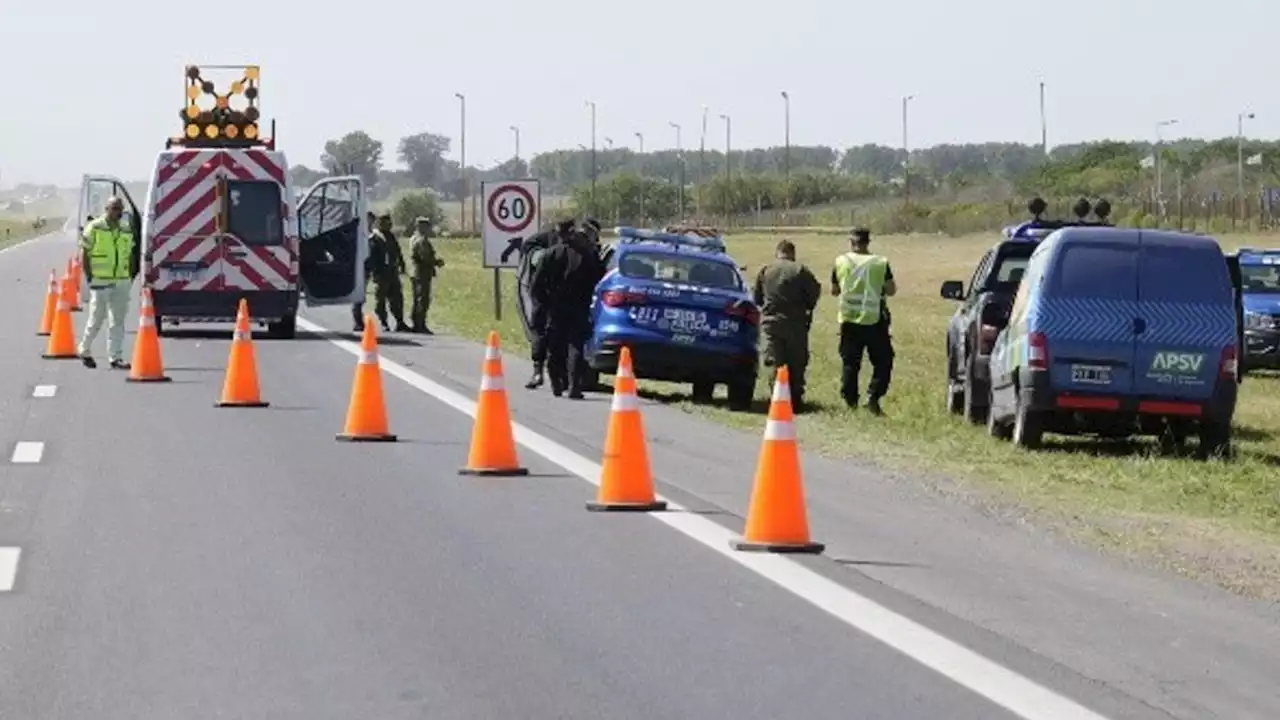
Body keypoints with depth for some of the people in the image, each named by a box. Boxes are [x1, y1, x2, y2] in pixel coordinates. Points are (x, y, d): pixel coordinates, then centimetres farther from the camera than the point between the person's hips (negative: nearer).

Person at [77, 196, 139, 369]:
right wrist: (89, 278, -8)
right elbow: (84, 254, -4)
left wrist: (131, 278, 9)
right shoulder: (94, 228, -4)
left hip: (121, 283, 5)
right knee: (96, 320, 2)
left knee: (118, 321, 3)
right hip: (100, 282, -5)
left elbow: (131, 256, 18)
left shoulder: (127, 231, 12)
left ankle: (116, 358, 4)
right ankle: (84, 351, 20)